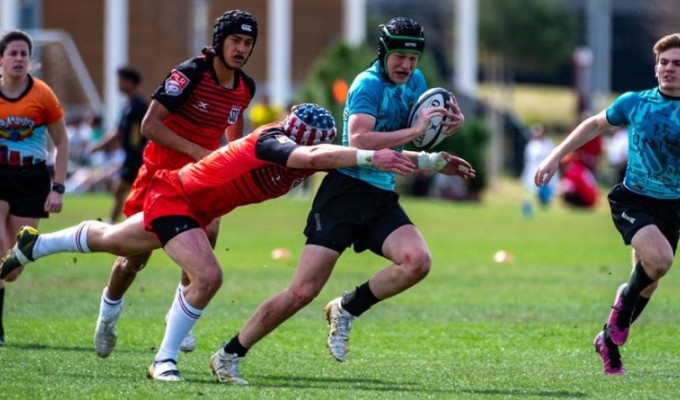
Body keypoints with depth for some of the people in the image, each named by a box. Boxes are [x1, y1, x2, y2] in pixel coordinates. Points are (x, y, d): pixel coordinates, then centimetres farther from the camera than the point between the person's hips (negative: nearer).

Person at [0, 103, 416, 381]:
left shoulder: (296, 160, -9)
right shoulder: (272, 144, -32)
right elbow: (315, 157, -50)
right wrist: (370, 157, -57)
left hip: (195, 208, 9)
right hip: (174, 198, -9)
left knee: (110, 241, 29)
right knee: (208, 276, -25)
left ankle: (34, 244, 52)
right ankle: (164, 360, -9)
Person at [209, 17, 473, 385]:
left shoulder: (415, 83, 14)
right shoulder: (369, 84, -10)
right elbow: (359, 141, -26)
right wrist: (414, 131, -24)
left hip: (383, 199, 7)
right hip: (346, 192, -7)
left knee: (417, 261, -23)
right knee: (303, 292, -11)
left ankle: (346, 310, -2)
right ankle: (229, 355, 3)